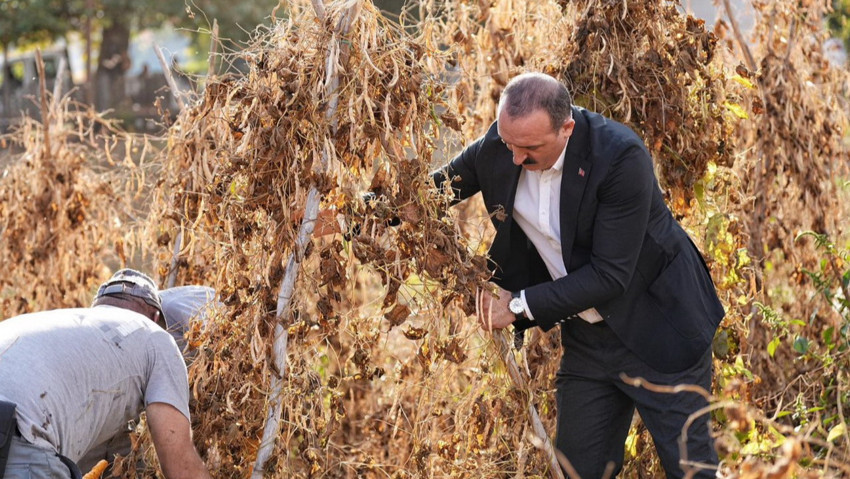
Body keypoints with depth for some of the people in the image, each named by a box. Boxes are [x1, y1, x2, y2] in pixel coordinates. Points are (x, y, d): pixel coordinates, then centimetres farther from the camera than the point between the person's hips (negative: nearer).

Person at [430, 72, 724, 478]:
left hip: (657, 334, -5)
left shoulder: (620, 156, -28)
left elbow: (610, 275, -27)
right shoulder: (496, 148, -12)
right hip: (586, 335, 5)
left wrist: (521, 305, -24)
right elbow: (437, 188, 8)